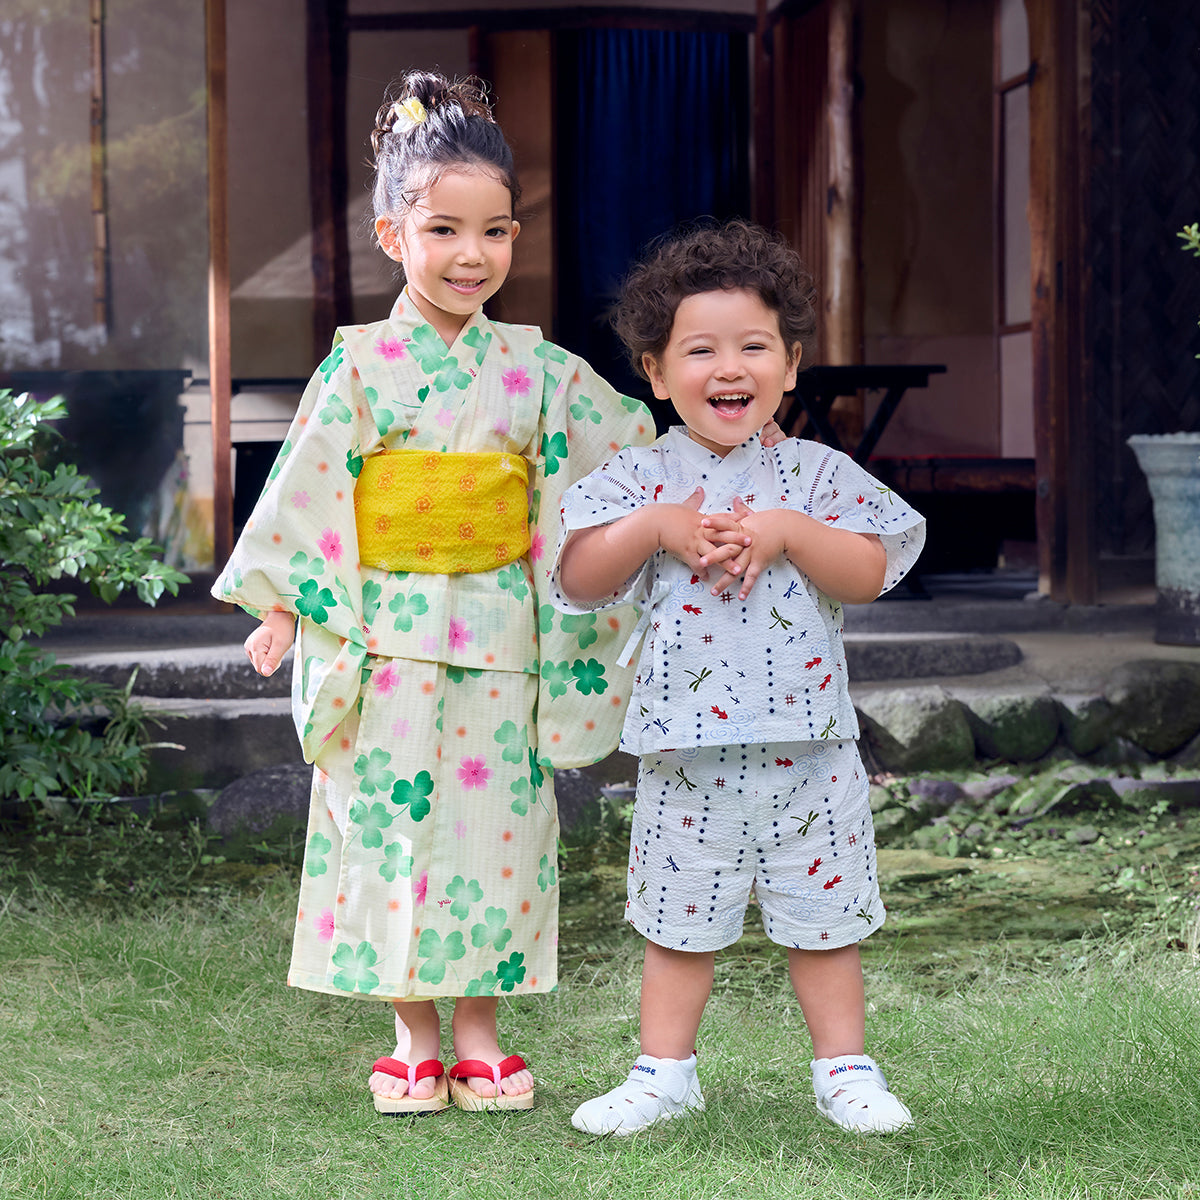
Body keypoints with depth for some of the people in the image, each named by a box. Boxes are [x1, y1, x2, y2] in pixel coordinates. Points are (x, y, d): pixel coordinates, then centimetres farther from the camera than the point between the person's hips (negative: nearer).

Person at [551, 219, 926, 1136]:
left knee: (825, 921, 9)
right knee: (679, 922, 11)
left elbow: (869, 574, -8)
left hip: (807, 749, 0)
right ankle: (666, 1070, 24)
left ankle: (844, 1067, 23)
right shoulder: (639, 479, 1)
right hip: (687, 753, 0)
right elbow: (577, 582, -5)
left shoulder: (817, 475, 2)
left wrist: (784, 530, -19)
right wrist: (655, 529, -18)